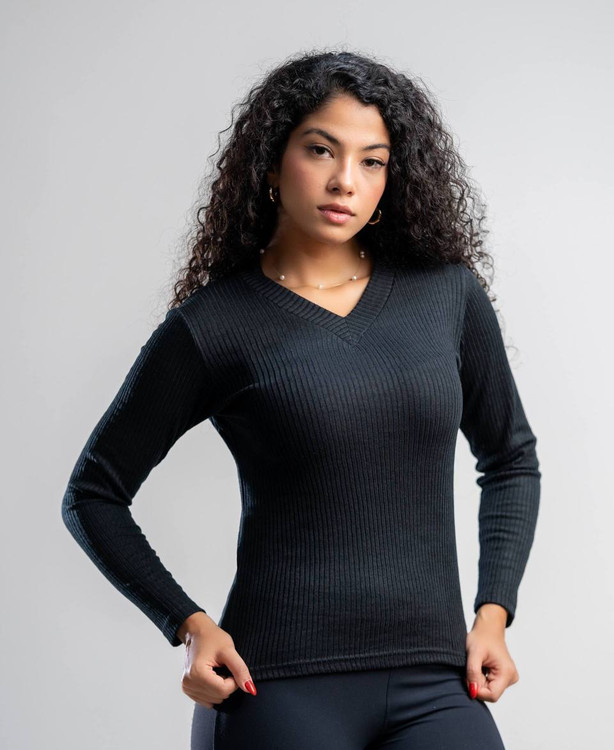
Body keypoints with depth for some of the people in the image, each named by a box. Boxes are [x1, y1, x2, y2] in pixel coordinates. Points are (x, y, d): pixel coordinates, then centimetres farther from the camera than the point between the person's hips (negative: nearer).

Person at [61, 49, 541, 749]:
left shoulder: (448, 292, 6)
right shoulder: (213, 324, -2)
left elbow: (511, 460, 19)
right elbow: (93, 493, 6)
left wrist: (493, 612, 8)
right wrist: (188, 624, -4)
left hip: (434, 684, 3)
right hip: (281, 685, -2)